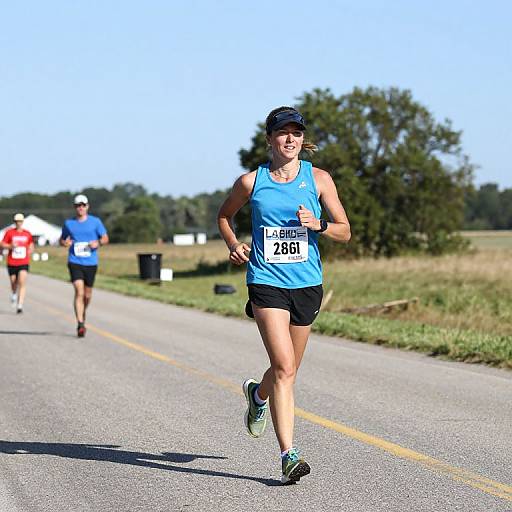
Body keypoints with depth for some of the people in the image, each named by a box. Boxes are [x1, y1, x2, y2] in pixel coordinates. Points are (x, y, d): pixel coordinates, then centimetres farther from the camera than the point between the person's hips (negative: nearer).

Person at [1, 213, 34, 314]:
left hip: (24, 263, 0)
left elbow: (31, 245, 21)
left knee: (22, 282, -17)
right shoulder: (9, 232, 0)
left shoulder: (27, 234, 6)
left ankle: (20, 305, -20)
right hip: (12, 263, 0)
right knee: (13, 282, 12)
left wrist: (29, 251, 1)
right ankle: (14, 294, 49)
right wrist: (10, 246, -17)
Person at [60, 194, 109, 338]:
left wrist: (98, 243, -17)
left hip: (91, 262, 1)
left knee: (87, 294, 11)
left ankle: (82, 313, 42)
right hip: (75, 262, -1)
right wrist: (65, 243, -7)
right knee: (79, 292, -16)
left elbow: (105, 238, 5)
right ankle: (80, 324, -19)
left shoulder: (95, 222, 3)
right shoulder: (68, 223, 6)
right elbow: (62, 239, 17)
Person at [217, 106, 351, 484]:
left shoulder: (318, 179, 4)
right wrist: (234, 245, 2)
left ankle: (258, 395, 51)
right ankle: (289, 455, -16)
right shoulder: (251, 182, 2)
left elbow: (345, 231, 5)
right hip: (267, 282, -3)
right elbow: (224, 216, 20)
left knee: (288, 371, 15)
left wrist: (318, 225, -15)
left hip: (307, 284, 3)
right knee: (284, 367, -17)